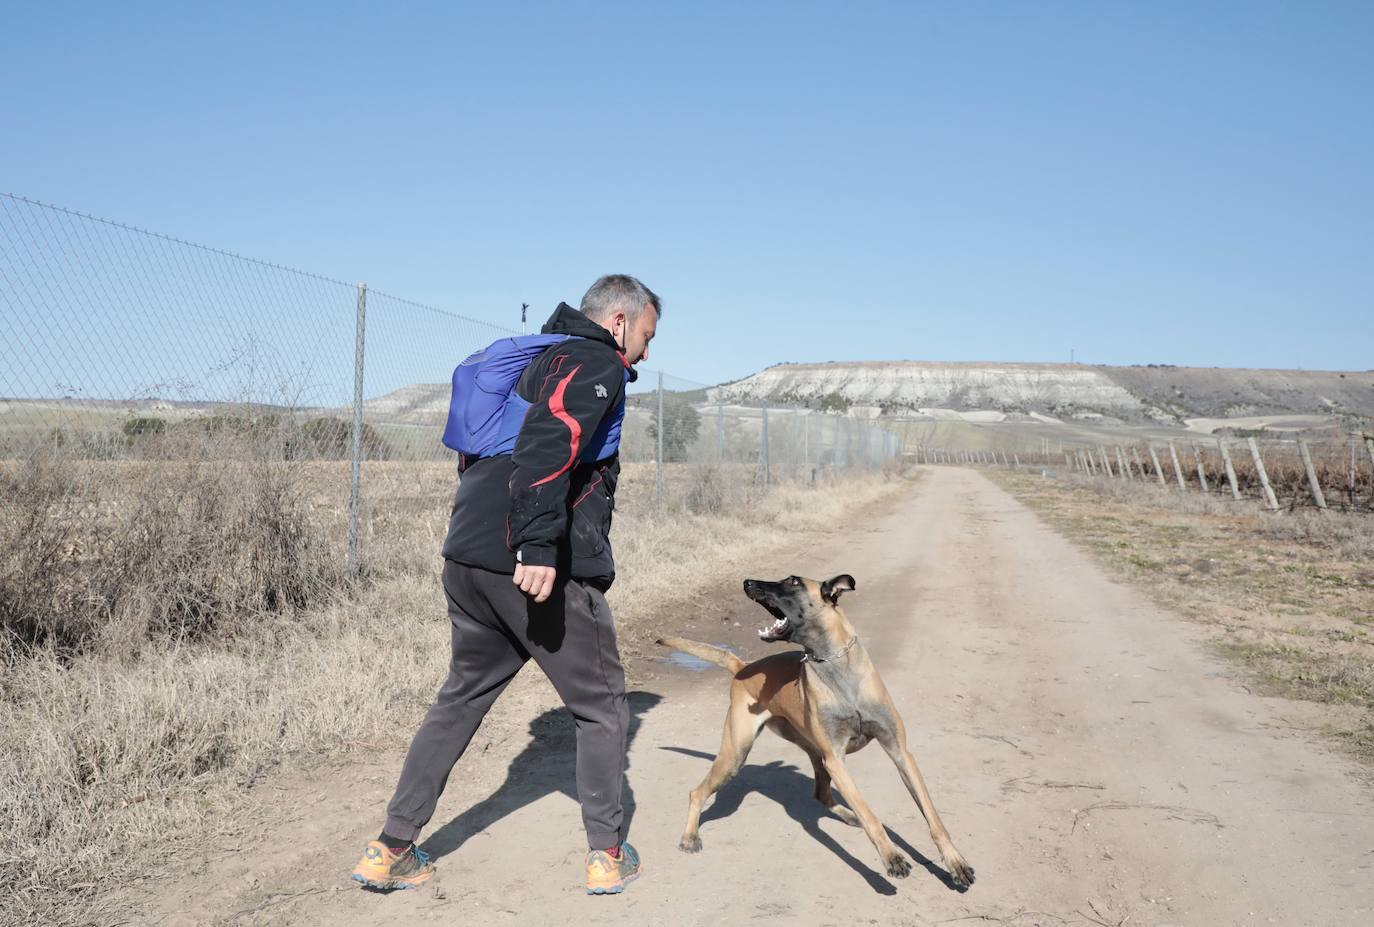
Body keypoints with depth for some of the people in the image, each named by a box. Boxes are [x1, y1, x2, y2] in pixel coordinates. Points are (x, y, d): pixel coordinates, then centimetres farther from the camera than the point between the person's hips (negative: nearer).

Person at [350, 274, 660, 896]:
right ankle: (607, 855, 17)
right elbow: (550, 438, -24)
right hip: (543, 570, -8)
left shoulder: (533, 360, 24)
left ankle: (391, 849, 23)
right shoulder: (596, 363, -5)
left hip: (468, 560, 8)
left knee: (461, 698, 20)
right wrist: (538, 544, -30)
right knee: (600, 706, 10)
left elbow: (476, 448, 28)